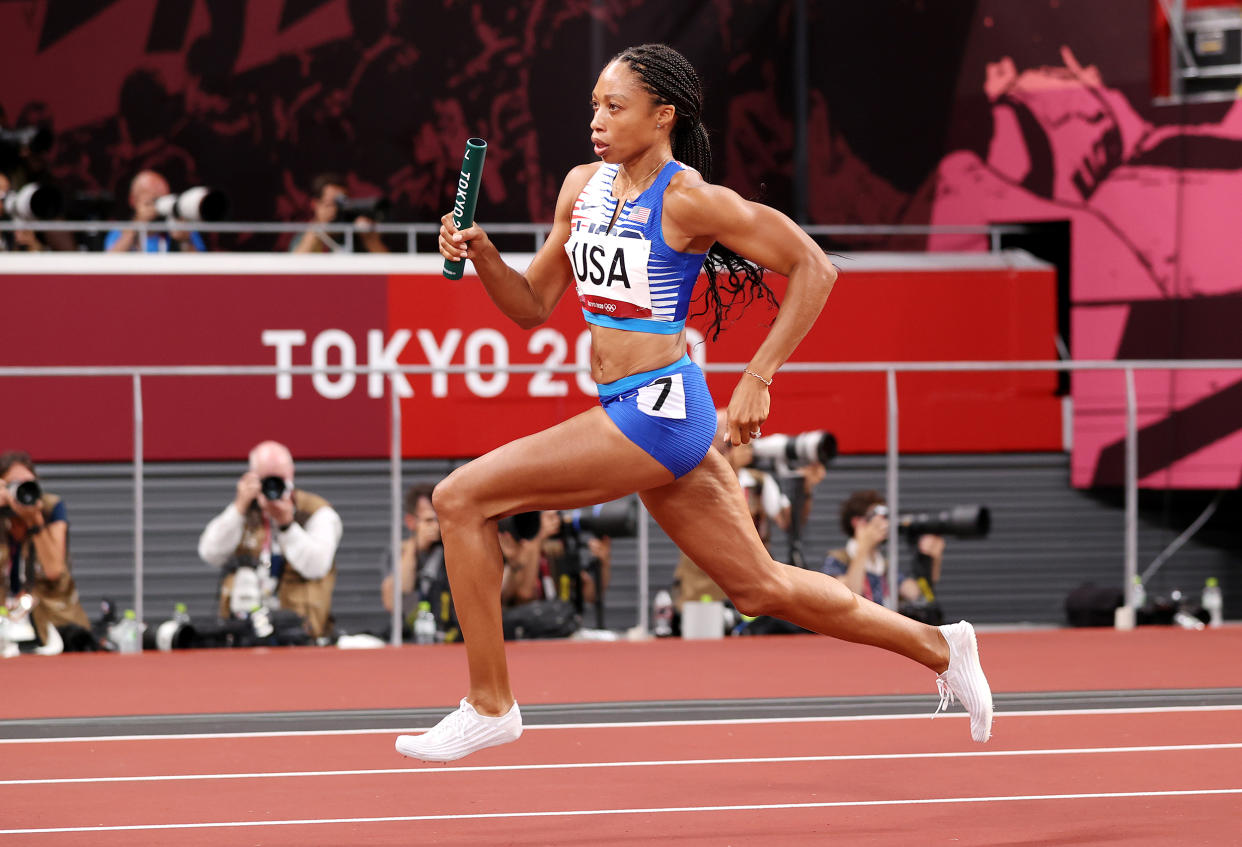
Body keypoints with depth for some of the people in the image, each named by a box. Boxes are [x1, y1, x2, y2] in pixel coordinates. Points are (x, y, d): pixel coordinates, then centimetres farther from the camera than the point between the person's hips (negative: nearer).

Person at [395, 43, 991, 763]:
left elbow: (814, 268, -9)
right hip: (634, 413, 9)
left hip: (658, 408, -9)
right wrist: (481, 253, -5)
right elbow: (532, 304, 14)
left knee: (462, 498, -13)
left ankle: (489, 705, -5)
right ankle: (935, 646, 32)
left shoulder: (686, 199, -13)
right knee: (762, 589, 18)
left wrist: (758, 379, -12)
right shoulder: (584, 186, 10)